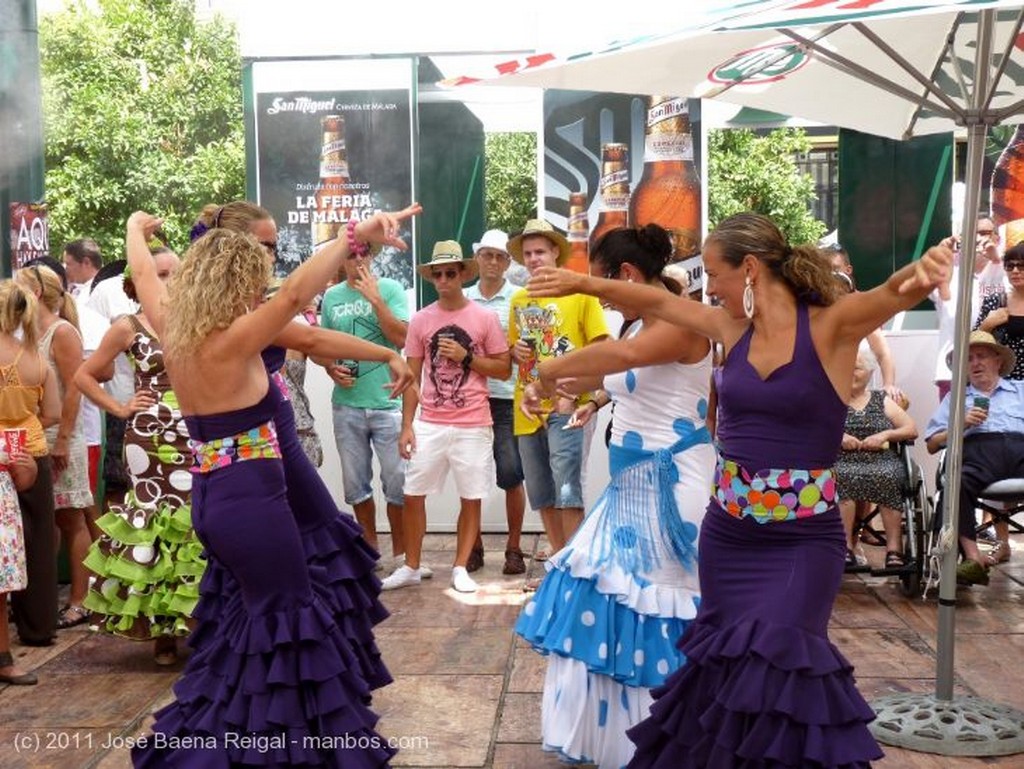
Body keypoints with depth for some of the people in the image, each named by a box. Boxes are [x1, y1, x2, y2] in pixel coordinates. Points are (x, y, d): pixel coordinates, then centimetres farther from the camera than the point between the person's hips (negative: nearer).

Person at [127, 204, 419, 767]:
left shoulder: (173, 331, 3)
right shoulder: (231, 342, -19)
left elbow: (143, 275, 21)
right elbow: (294, 294, -33)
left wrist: (136, 228, 40)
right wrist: (356, 235, -40)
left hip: (211, 498, 9)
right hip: (250, 502, -9)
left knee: (252, 610, 23)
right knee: (286, 621, 2)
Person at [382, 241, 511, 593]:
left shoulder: (485, 318, -1)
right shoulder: (420, 320, 5)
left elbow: (504, 369, 1)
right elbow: (412, 376, 7)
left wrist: (466, 356, -12)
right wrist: (406, 425, 2)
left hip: (473, 426, -2)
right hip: (429, 425, 2)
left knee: (471, 498, 4)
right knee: (412, 495, 4)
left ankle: (460, 569, 17)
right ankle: (411, 567, 19)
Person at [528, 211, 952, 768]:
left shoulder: (831, 327, -10)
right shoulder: (732, 328, 5)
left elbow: (892, 293, -27)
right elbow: (657, 301, 17)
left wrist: (924, 270, -49)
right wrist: (581, 283, 20)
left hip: (804, 539, -5)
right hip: (727, 534, 5)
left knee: (777, 662, -11)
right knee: (727, 664, 9)